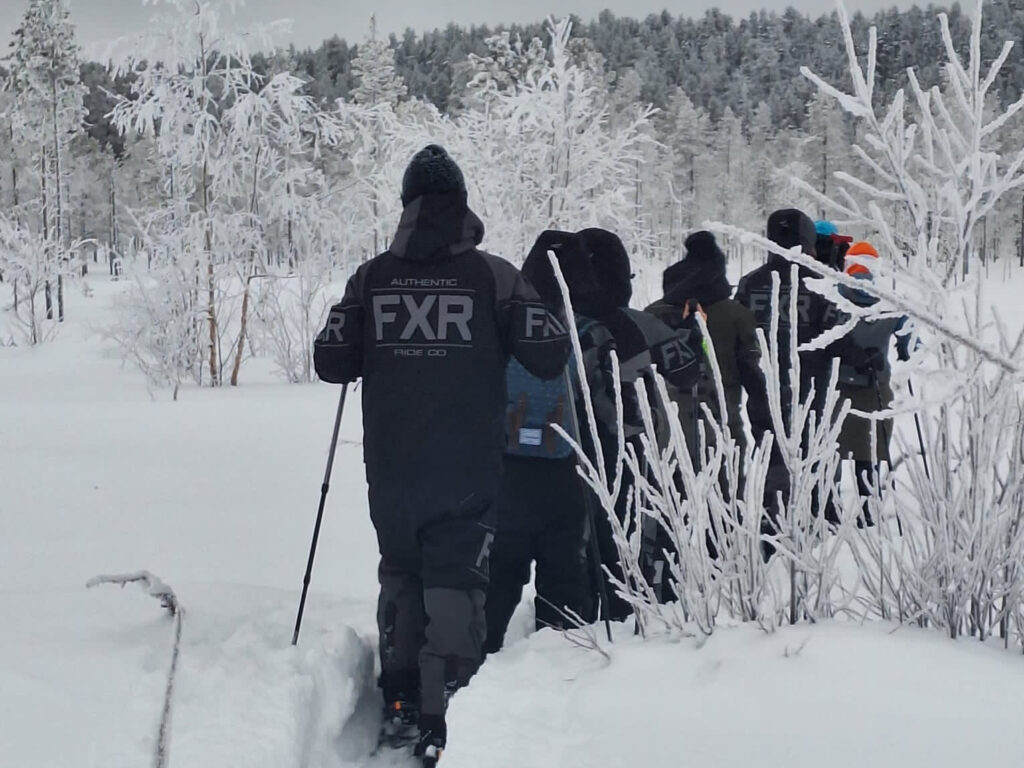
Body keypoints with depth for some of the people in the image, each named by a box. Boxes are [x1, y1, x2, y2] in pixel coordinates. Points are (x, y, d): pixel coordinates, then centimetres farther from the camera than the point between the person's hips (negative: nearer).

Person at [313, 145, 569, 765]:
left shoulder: (372, 278, 0)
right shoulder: (495, 276, -7)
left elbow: (331, 362, 1)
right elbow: (551, 357, -8)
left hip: (390, 469, 3)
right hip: (468, 473, -3)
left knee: (401, 574, 21)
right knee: (456, 582, 3)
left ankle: (400, 702, 25)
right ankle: (440, 718, -7)